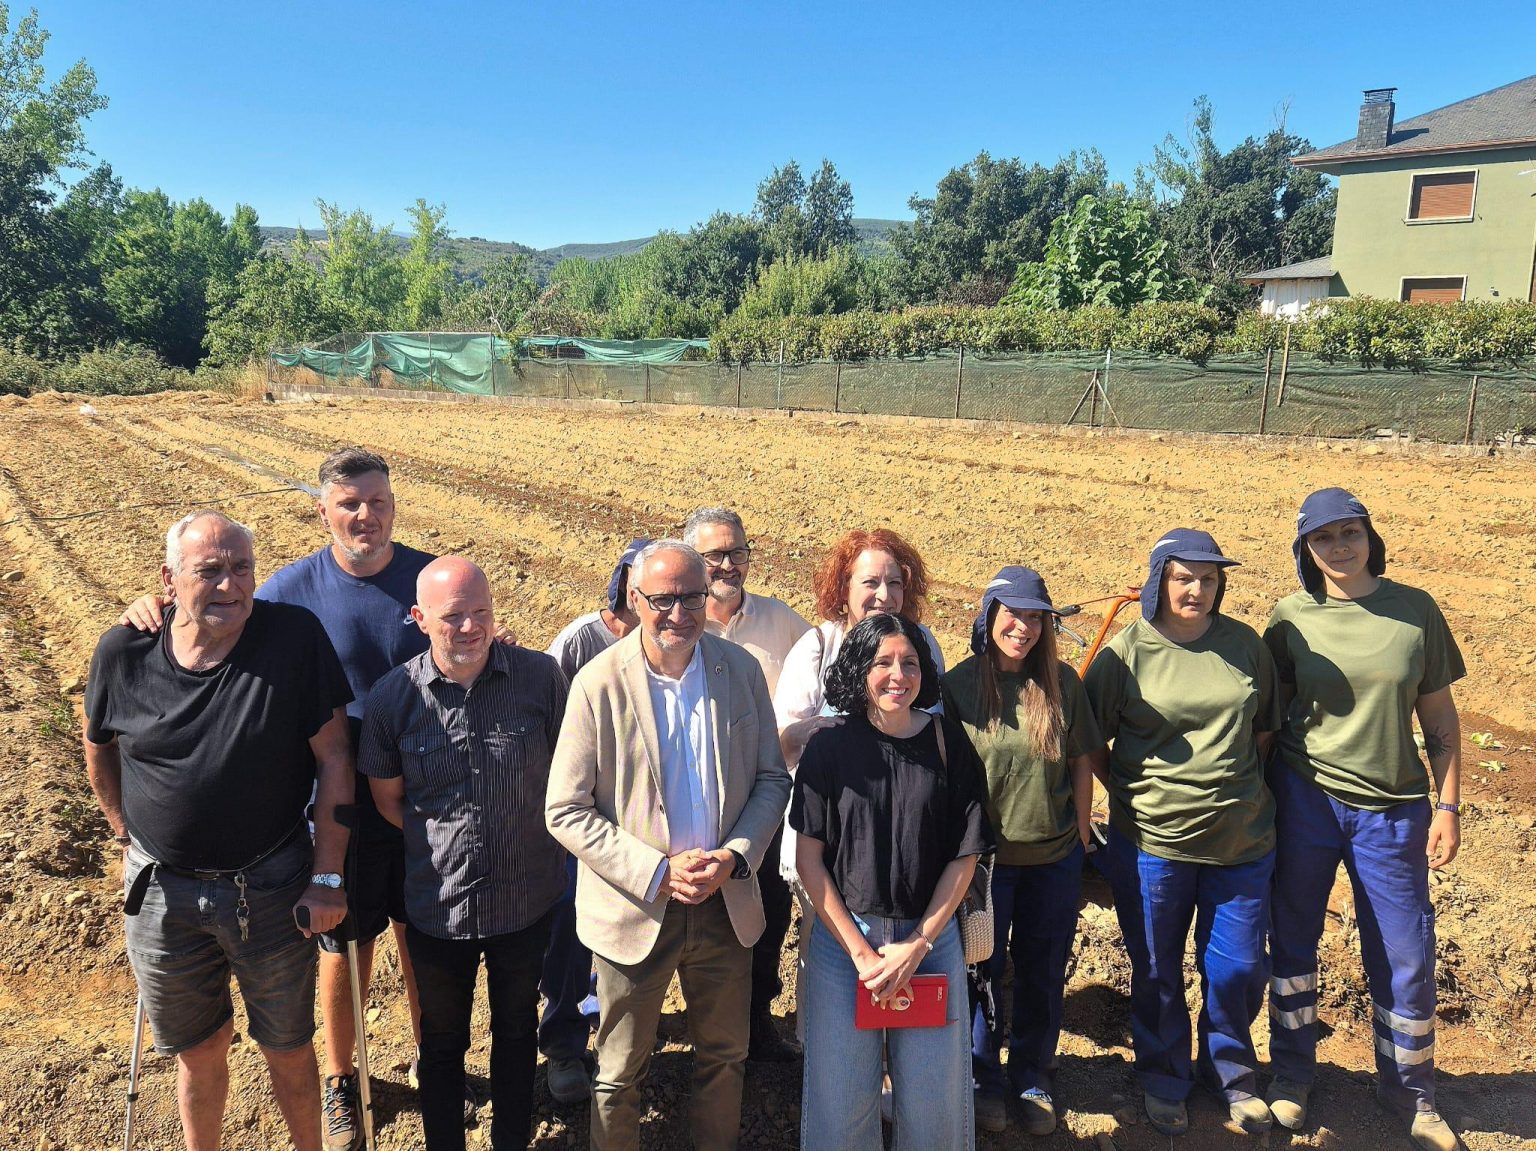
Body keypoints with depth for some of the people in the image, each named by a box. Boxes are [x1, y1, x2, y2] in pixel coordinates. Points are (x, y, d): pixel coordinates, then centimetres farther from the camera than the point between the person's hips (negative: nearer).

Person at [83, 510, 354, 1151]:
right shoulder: (123, 653, -9)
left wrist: (328, 877, -11)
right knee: (199, 1051, 21)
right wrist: (128, 836, 12)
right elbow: (98, 748, 11)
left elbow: (333, 758, -12)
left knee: (288, 1048, 16)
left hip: (273, 890, -2)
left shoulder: (295, 637, -16)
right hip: (162, 893, 2)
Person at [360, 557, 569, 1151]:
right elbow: (387, 796, 2)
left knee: (516, 1030, 23)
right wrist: (444, 837, -1)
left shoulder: (541, 676, -14)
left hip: (526, 897, 0)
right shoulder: (393, 696, -13)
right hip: (438, 903, 0)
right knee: (442, 1041, 21)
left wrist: (537, 837, 0)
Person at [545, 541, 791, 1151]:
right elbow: (565, 811, -13)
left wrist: (736, 856, -13)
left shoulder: (742, 670, -4)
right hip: (636, 909, -3)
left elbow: (771, 778, 3)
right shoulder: (599, 682, -15)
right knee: (620, 1075, 16)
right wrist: (657, 871, -19)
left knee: (724, 1058, 22)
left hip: (727, 903, 3)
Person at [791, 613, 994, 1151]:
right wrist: (859, 948, -9)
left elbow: (964, 857, -1)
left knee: (933, 1097, 9)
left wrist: (917, 945, -8)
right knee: (839, 1095, 8)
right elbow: (808, 858, -4)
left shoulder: (949, 744, -3)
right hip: (841, 937, 0)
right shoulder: (829, 748, -5)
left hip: (930, 938, 1)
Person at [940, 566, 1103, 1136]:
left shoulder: (1062, 682, -3)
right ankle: (983, 1081, 34)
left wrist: (1082, 838, 4)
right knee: (982, 972, 13)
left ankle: (1034, 1081, 37)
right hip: (983, 858, -2)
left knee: (1043, 975, 16)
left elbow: (1080, 763, 4)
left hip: (1054, 858, 2)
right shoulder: (958, 685, -10)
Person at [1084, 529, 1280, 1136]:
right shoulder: (1125, 652, -9)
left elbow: (1265, 727, 13)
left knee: (1238, 968, 13)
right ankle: (1164, 1081, 36)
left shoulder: (1245, 644, 0)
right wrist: (1131, 792, -3)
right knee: (1157, 973, 14)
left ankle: (1233, 1074, 40)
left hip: (1243, 839, 2)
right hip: (1152, 842, -2)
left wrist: (1240, 785, 6)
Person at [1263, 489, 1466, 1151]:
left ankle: (1411, 1091, 32)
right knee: (1292, 941, 11)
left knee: (1406, 958, 8)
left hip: (1393, 810, 0)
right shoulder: (1290, 619, -3)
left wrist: (1448, 806, 0)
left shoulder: (1415, 610, -2)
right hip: (1304, 799, 0)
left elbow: (1439, 717, 3)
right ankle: (1292, 1074, 31)